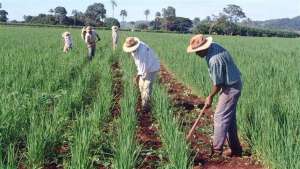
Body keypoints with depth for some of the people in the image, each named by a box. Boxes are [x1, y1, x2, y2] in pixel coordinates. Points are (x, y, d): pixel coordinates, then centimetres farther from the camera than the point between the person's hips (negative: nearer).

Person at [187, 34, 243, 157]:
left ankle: (216, 150, 0)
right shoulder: (213, 46, -1)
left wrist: (210, 97, -4)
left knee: (220, 118, -6)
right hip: (232, 85, 10)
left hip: (231, 88, -10)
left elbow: (218, 84, -20)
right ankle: (235, 149, 22)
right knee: (229, 118, 14)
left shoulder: (214, 60, -29)